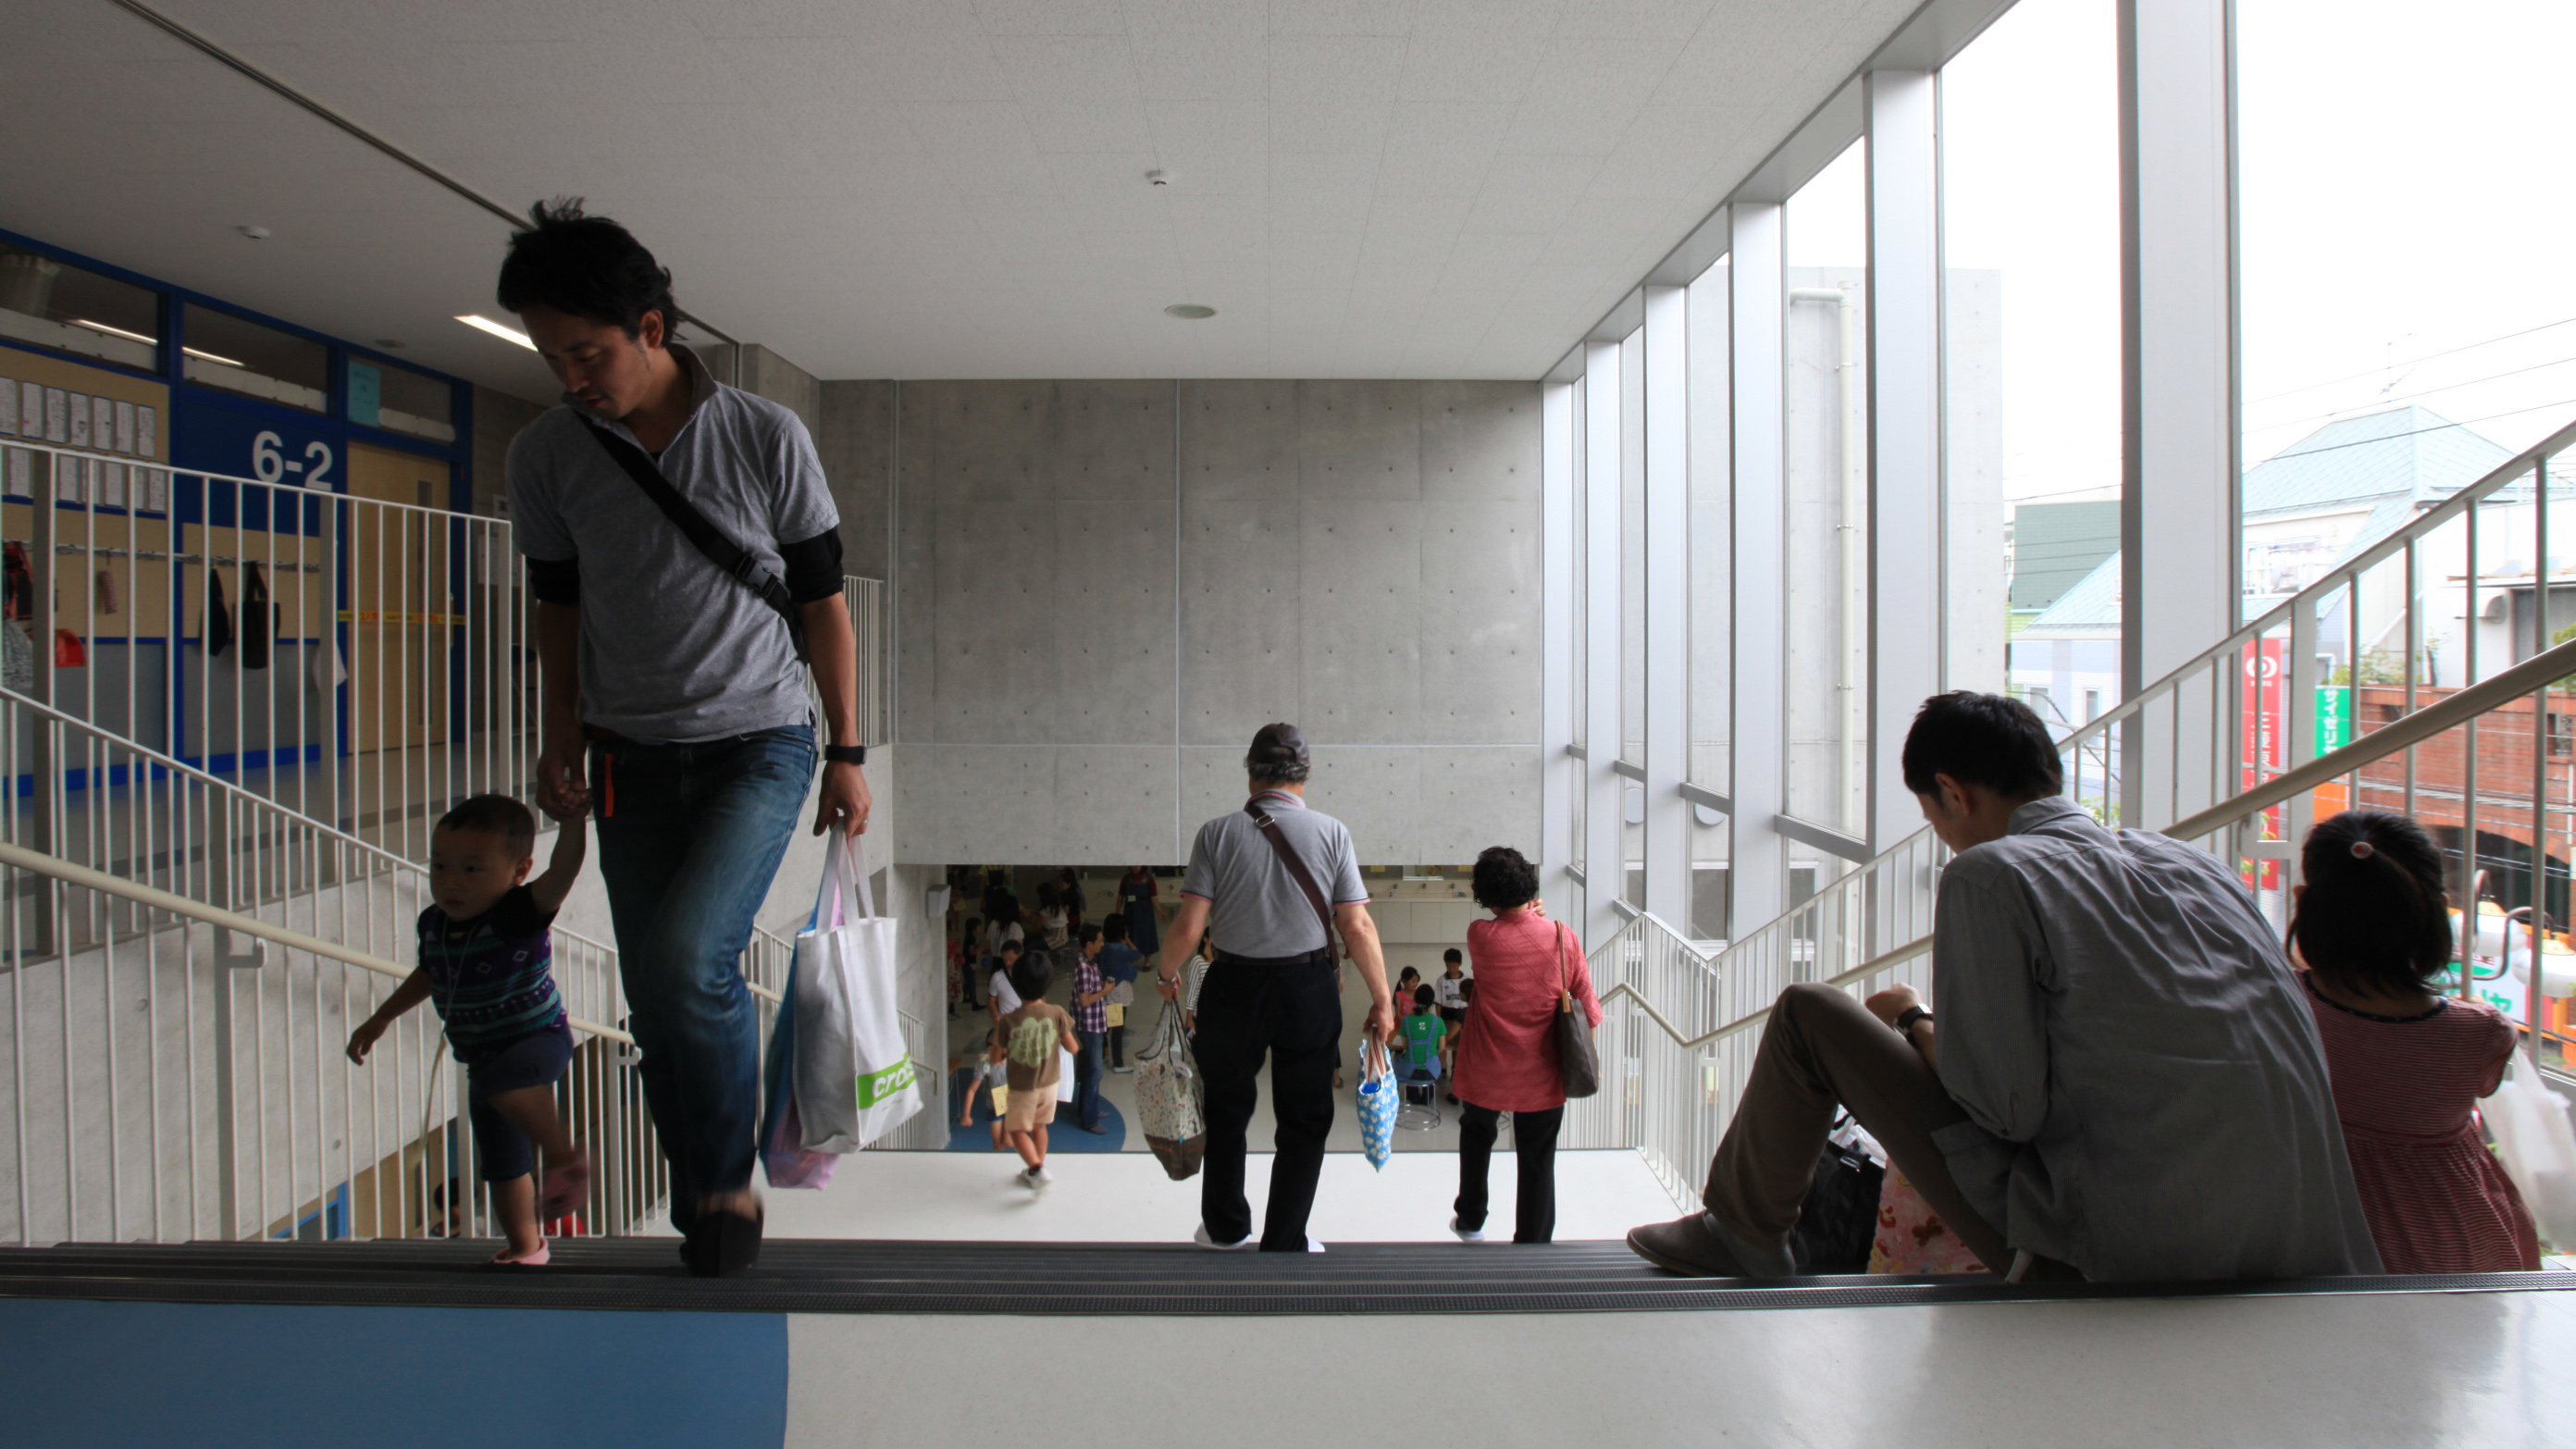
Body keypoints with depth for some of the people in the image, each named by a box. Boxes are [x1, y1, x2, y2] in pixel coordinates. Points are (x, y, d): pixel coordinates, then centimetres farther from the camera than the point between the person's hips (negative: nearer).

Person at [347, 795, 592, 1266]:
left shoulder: (519, 914, -21)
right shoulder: (434, 923, -1)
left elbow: (562, 872, -41)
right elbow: (428, 975, 20)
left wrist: (573, 815, -52)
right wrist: (380, 1019, 27)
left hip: (539, 1038, -7)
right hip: (483, 1058, 7)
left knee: (505, 1078, -40)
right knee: (500, 1164, 12)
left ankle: (564, 1153, -24)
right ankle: (525, 1247, 27)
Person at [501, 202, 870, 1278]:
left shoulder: (768, 438, -8)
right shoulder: (545, 455, 0)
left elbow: (822, 601, -2)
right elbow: (558, 605, 13)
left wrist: (847, 753, -1)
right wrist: (561, 744, 9)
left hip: (760, 744, -3)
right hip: (632, 756, 4)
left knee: (689, 956, -21)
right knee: (656, 1001, 5)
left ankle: (729, 1184, 1)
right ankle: (700, 1211, 23)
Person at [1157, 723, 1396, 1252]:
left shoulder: (1217, 832, -7)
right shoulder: (1331, 832, -8)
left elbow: (1188, 928, -10)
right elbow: (1358, 928, -10)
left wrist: (1166, 974, 9)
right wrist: (1381, 1000, 1)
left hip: (1234, 985, 1)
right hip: (1309, 989, -1)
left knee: (1227, 1108, 22)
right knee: (1305, 1120, 16)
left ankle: (1225, 1228, 38)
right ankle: (1284, 1245, 22)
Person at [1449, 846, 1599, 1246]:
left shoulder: (1480, 936, -15)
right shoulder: (1562, 937, -11)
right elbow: (1586, 1006, -4)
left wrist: (1526, 917, 15)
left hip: (1487, 1070, 0)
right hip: (1542, 1075, 0)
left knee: (1477, 1133, 26)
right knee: (1538, 1161, 11)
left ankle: (1470, 1221, 36)